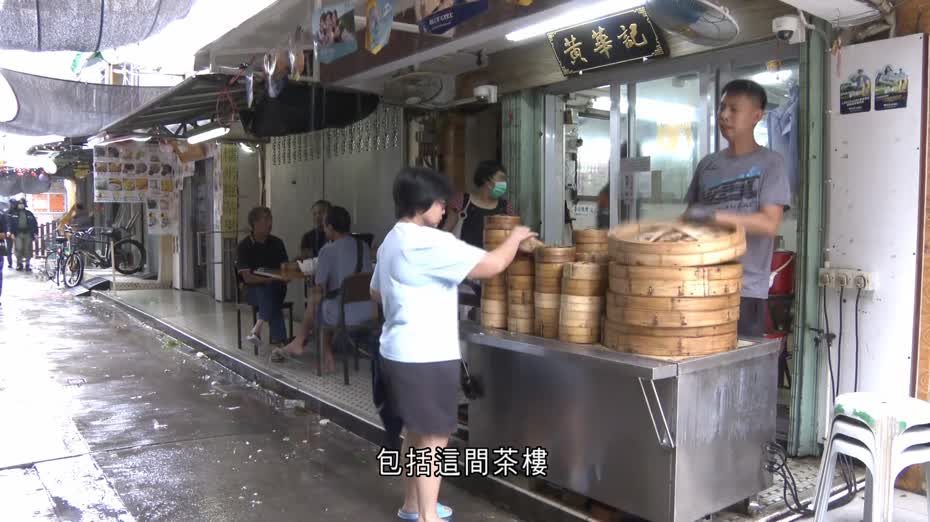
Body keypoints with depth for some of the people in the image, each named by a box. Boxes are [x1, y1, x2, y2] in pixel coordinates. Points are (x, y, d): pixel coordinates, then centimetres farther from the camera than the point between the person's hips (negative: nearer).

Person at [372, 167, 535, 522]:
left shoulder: (391, 241, 13)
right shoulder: (429, 243, -19)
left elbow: (376, 293, 25)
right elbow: (493, 265, -22)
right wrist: (516, 237, -5)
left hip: (399, 351, 10)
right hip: (426, 356, -10)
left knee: (417, 433, 21)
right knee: (433, 438, 0)